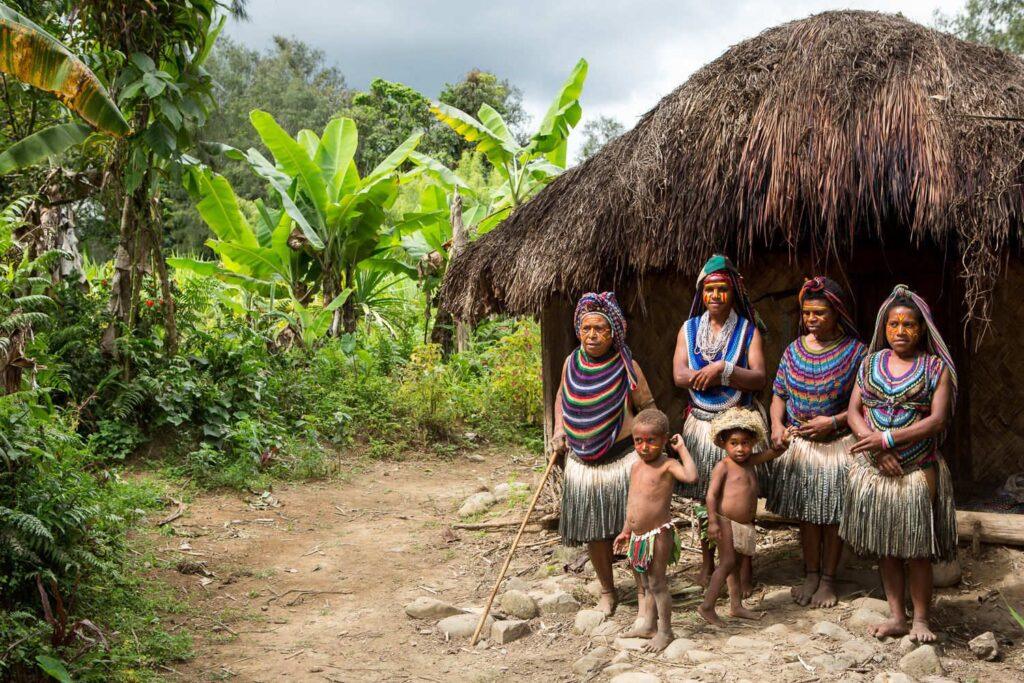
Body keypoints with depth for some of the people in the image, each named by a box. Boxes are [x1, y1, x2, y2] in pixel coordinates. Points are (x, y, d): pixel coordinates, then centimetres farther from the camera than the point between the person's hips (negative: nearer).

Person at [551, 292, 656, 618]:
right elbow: (562, 396, 21)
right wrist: (559, 428, 5)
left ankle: (644, 594, 9)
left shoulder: (626, 366, -8)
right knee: (594, 532, 12)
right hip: (582, 462, 4)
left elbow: (649, 410, -2)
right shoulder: (572, 362, 3)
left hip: (623, 459, -4)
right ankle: (607, 592, 29)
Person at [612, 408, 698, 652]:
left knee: (657, 583, 0)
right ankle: (649, 625, 32)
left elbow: (691, 476, -34)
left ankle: (665, 631, 11)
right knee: (646, 583, 19)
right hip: (638, 536, 8)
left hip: (658, 534, -7)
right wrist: (626, 530, 23)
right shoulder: (636, 466, 10)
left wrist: (682, 449, -23)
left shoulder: (667, 465, -13)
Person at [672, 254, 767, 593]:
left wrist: (721, 369, -21)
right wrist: (733, 377, -13)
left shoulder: (748, 331, -1)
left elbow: (759, 378, -11)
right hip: (701, 424, 2)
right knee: (705, 498, 10)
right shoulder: (689, 330, 6)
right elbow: (679, 375, -8)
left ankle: (745, 568, 11)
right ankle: (707, 564, 22)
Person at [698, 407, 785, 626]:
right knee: (728, 562, -13)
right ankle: (707, 606, -10)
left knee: (737, 564, 15)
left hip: (744, 524, 8)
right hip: (726, 522, -7)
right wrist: (712, 521, -25)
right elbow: (711, 494, -15)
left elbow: (774, 452, 20)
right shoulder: (723, 466, -8)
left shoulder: (750, 461, 11)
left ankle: (736, 606, 25)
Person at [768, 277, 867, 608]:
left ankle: (828, 580, 20)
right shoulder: (794, 350, 4)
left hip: (837, 445, -3)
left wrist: (833, 422, -19)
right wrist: (777, 425, -9)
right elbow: (779, 394, 9)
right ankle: (811, 574, 26)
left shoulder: (855, 351, -8)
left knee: (831, 514, 6)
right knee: (806, 512, 12)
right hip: (798, 443, 3)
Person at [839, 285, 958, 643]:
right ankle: (896, 617, 18)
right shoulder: (870, 364, 9)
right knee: (884, 546, 8)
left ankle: (921, 619, 13)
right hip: (874, 469, 3)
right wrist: (875, 446, -13)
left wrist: (888, 439, -18)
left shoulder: (936, 368, -1)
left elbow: (937, 419, -11)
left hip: (918, 471, -3)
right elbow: (853, 411, 4)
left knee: (917, 549, 1)